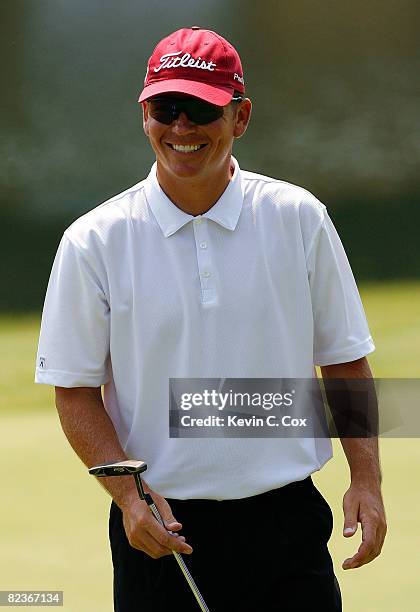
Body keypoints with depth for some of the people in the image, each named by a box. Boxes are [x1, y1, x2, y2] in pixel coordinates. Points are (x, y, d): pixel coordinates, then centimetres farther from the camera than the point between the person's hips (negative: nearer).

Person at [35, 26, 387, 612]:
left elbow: (344, 362, 8)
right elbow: (76, 390, 0)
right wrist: (128, 495, -14)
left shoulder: (299, 219, 3)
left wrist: (367, 479, -2)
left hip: (286, 521, 1)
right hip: (161, 526, -1)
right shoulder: (94, 242, -2)